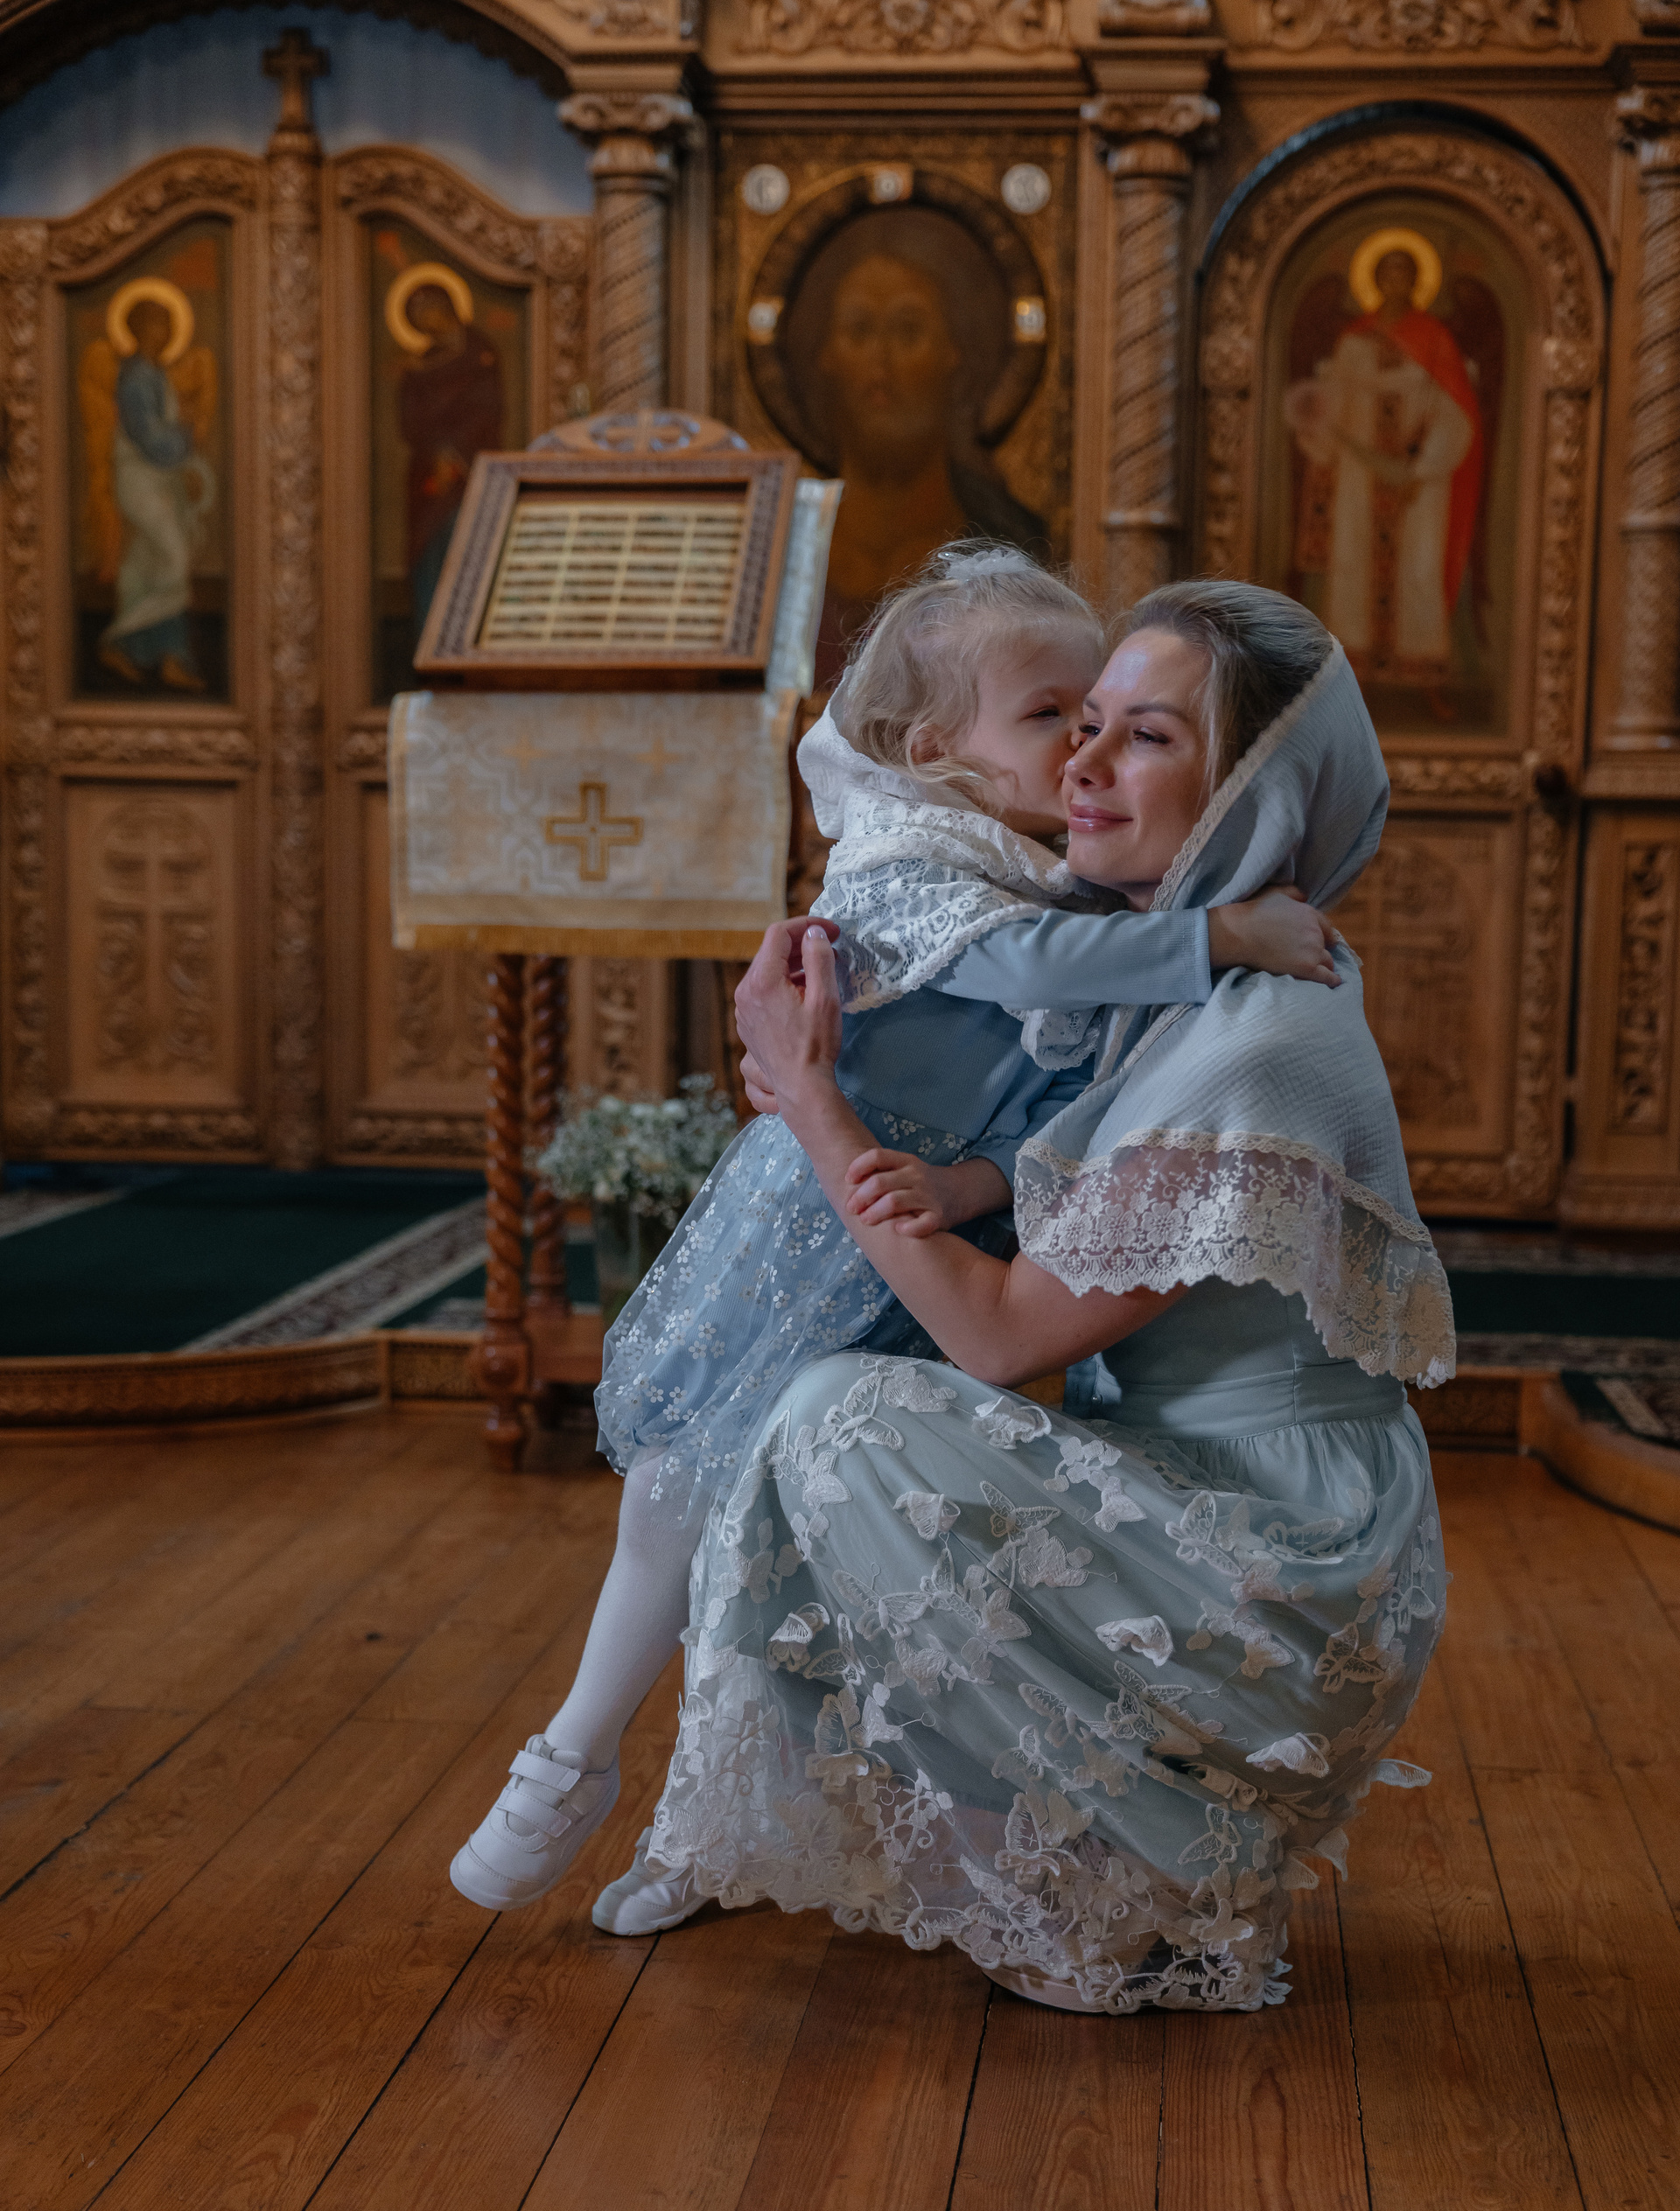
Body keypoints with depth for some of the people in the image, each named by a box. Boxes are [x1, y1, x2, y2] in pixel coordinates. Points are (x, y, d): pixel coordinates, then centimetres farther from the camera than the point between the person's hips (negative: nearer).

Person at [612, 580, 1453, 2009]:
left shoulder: (1261, 1047, -24)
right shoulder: (1190, 988, 6)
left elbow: (1002, 1336, -19)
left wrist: (811, 1093, -14)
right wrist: (941, 1186, -3)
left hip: (1279, 1583, -9)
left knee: (846, 1423, -17)